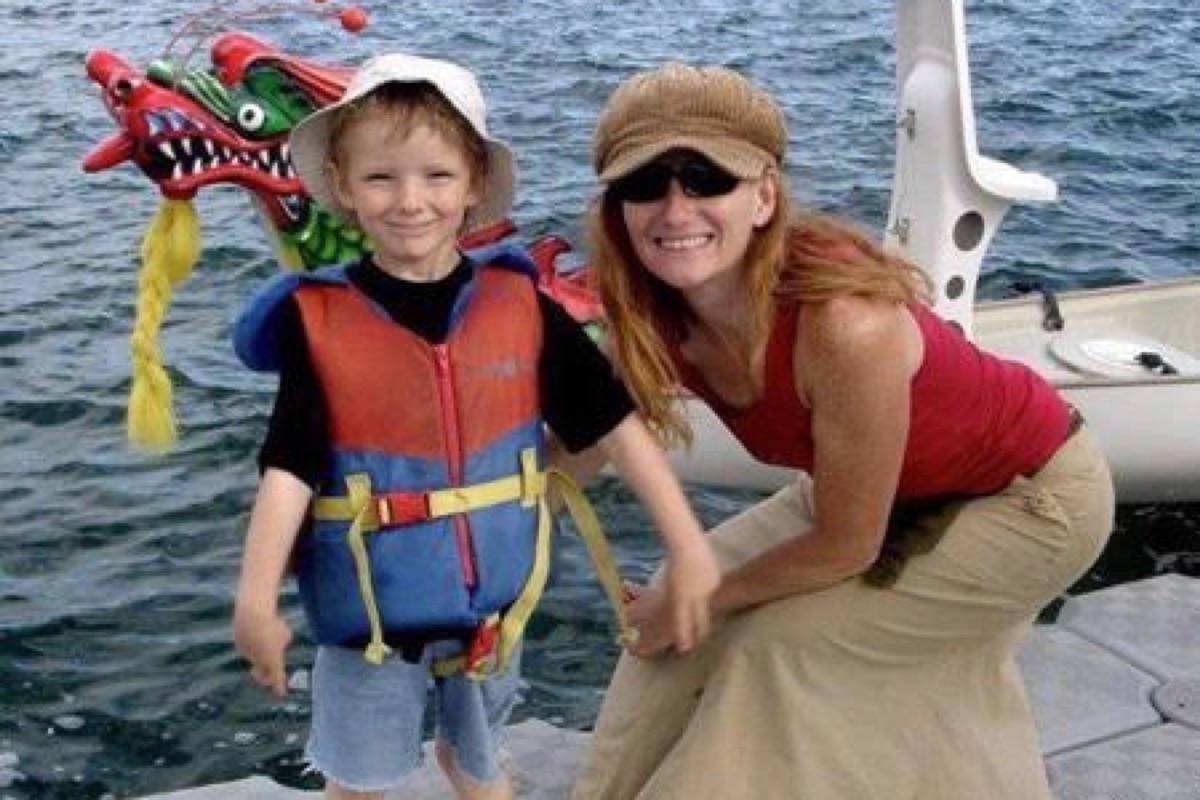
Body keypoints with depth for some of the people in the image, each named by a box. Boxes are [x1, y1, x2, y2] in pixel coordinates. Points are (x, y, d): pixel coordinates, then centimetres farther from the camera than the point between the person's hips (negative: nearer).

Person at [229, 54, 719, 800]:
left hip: (495, 595, 2)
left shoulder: (519, 303, -9)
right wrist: (256, 599, -22)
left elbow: (616, 424, -7)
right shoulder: (318, 319, -13)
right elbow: (289, 467, -13)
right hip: (371, 605, -1)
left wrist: (689, 548, -9)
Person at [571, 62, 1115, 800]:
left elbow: (845, 546, -25)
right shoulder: (656, 318, -19)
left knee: (784, 643, -10)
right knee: (680, 608, 7)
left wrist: (697, 602, -13)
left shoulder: (846, 325, -38)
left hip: (1034, 496, -6)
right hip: (897, 487, 7)